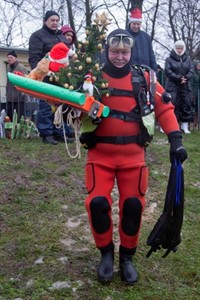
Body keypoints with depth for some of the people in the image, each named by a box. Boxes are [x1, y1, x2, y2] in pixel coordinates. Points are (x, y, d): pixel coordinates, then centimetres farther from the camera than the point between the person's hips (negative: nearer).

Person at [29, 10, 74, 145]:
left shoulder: (62, 37, 23)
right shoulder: (38, 36, 0)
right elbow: (34, 58, -9)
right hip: (47, 78, -7)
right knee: (46, 106, -5)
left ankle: (60, 132, 13)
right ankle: (46, 133, 2)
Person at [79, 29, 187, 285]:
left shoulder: (142, 78, 2)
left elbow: (163, 108, 3)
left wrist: (175, 140, -7)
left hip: (133, 155, 1)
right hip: (100, 154, 0)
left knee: (133, 204, 3)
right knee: (97, 203, -8)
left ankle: (127, 257, 25)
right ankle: (106, 253, 17)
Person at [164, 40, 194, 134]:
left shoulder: (188, 59, 14)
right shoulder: (169, 59, 3)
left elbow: (191, 70, 5)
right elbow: (168, 71, -9)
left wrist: (186, 78, -14)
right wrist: (178, 78, -17)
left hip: (185, 86, 4)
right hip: (172, 86, -4)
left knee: (186, 105, 4)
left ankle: (185, 126, 11)